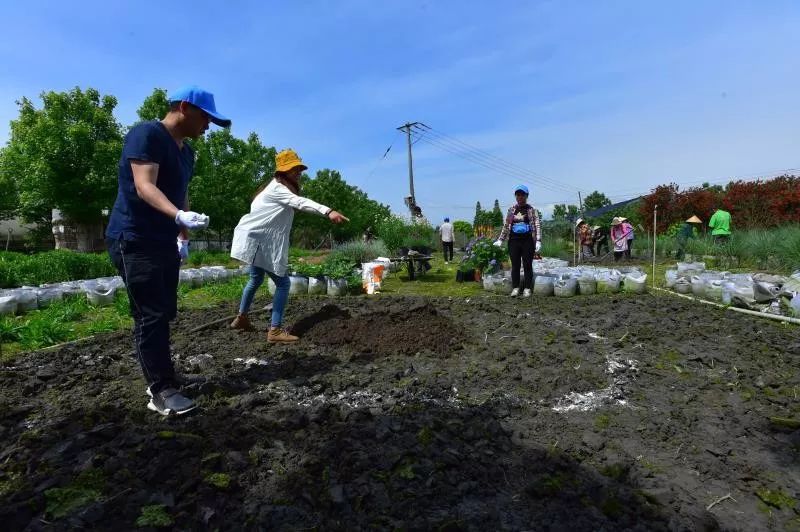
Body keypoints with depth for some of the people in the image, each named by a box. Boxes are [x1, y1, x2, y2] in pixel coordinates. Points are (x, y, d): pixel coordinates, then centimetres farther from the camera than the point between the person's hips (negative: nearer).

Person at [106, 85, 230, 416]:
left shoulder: (186, 151, 15)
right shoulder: (146, 134, -13)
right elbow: (144, 187, -25)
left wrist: (183, 237, 18)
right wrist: (180, 216, -41)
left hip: (165, 242, 9)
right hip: (134, 241, -9)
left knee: (163, 314, 12)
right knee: (151, 316, -8)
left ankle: (158, 379, 24)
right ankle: (162, 392, -1)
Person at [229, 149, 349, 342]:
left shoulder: (279, 188, 17)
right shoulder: (277, 188, -17)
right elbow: (300, 202, -35)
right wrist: (328, 211, -49)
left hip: (261, 242, 11)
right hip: (257, 241, -11)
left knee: (256, 279, 24)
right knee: (282, 283, -9)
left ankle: (241, 318, 39)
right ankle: (275, 330, -8)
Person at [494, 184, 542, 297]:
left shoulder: (531, 210, 3)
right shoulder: (511, 210, 11)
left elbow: (537, 225, -2)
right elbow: (506, 226, 16)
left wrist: (538, 241, -12)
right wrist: (500, 239, 11)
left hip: (527, 240, -2)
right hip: (514, 240, 3)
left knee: (527, 265, 2)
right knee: (515, 265, 4)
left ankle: (527, 289, 8)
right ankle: (515, 288, 11)